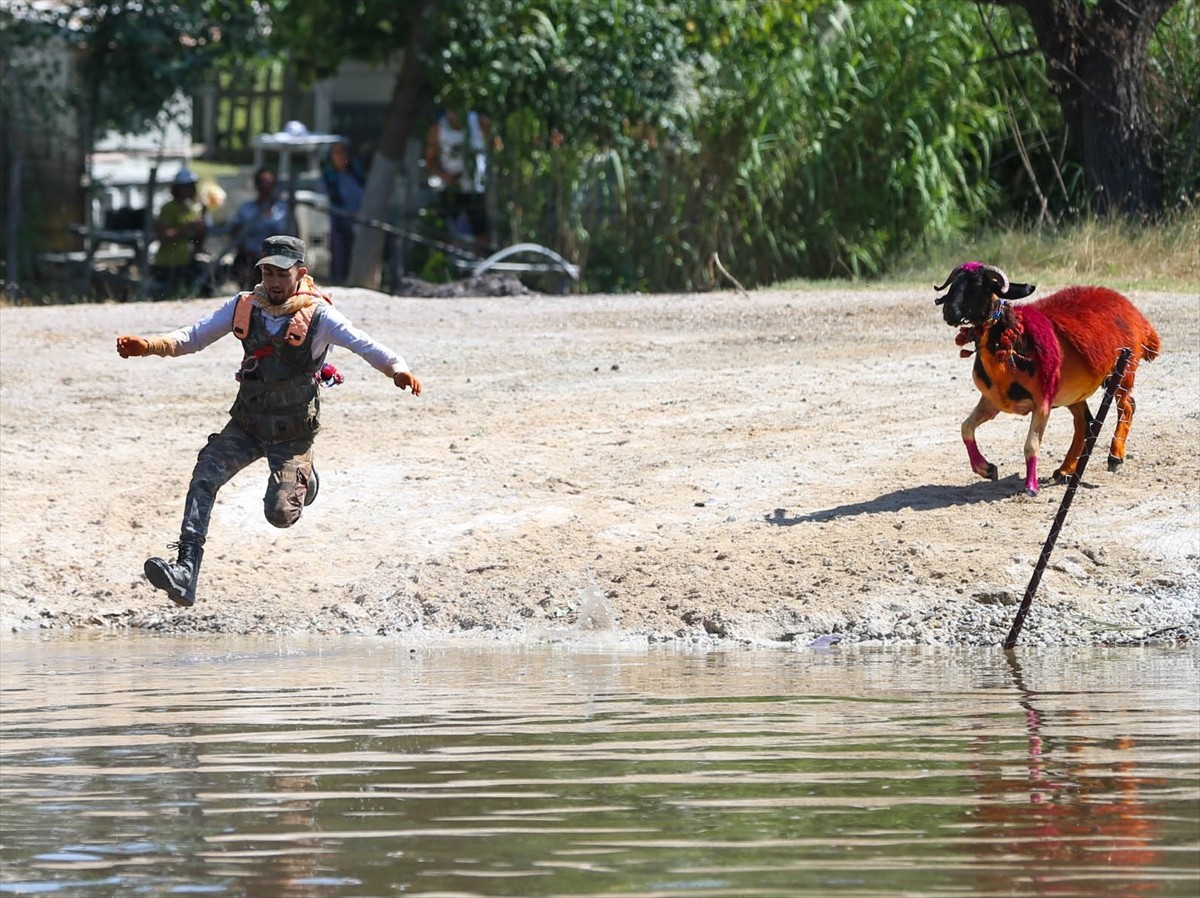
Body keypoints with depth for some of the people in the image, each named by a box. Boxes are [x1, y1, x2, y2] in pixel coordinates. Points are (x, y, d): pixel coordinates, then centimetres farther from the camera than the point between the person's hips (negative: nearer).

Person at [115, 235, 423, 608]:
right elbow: (192, 338, 1)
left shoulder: (317, 315, -15)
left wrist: (397, 368, -44)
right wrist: (149, 346, -15)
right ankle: (185, 572, -25)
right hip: (246, 424, 3)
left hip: (294, 433, -3)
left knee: (280, 514, -12)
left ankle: (304, 478, 27)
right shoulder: (244, 308, -3)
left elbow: (363, 344, -25)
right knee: (204, 477, -20)